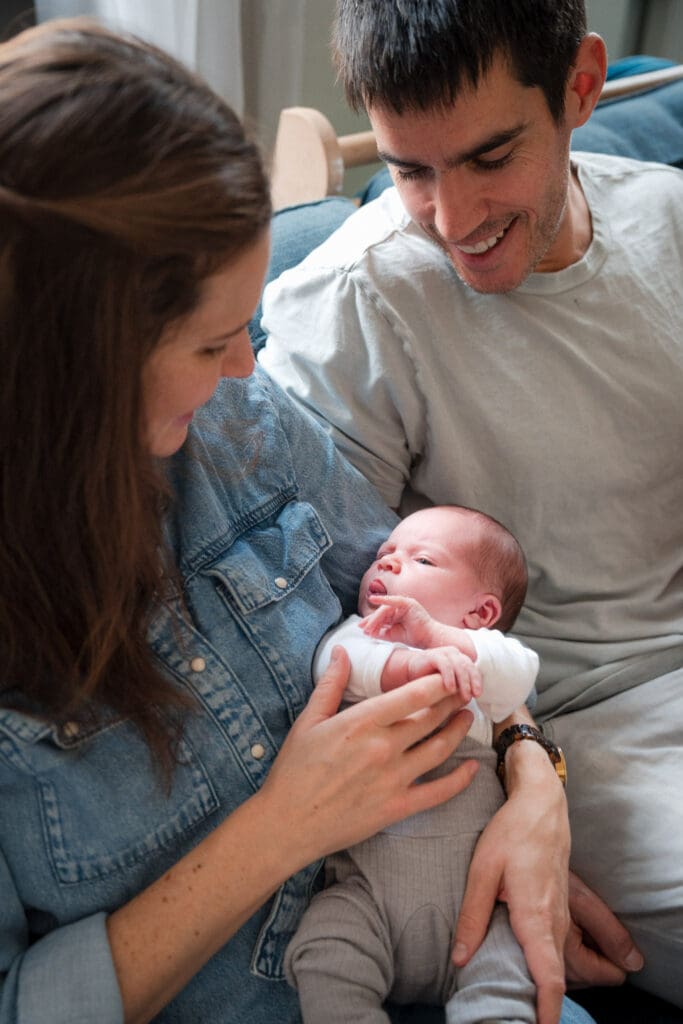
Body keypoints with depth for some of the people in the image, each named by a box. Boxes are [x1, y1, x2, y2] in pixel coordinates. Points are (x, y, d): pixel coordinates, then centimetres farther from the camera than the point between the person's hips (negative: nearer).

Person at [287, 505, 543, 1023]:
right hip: (368, 875, 0)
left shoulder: (485, 654, 15)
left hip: (476, 873, 1)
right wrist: (410, 663, -28)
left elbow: (519, 675, -9)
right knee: (326, 962, -23)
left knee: (511, 981, -17)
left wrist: (431, 631, -17)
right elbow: (338, 660, -10)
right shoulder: (357, 633, 14)